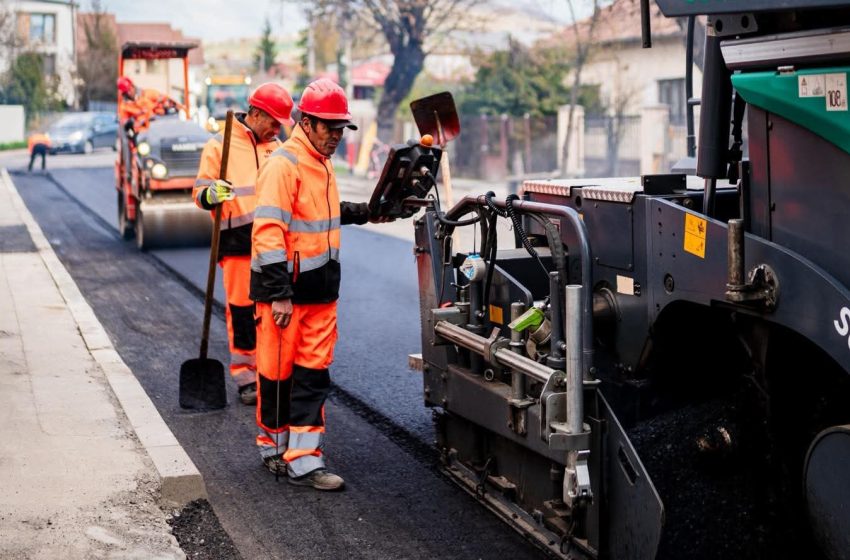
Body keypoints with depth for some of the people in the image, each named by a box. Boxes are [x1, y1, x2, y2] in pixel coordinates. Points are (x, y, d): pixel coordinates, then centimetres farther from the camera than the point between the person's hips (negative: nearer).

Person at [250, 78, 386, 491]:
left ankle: (303, 459, 10)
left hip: (320, 291, 8)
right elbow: (268, 232, -22)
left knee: (313, 374, 6)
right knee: (277, 372, 6)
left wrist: (363, 214, 16)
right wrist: (279, 295, -25)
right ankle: (274, 448, 23)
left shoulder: (322, 165, 13)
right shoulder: (284, 165, -16)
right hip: (284, 290, -8)